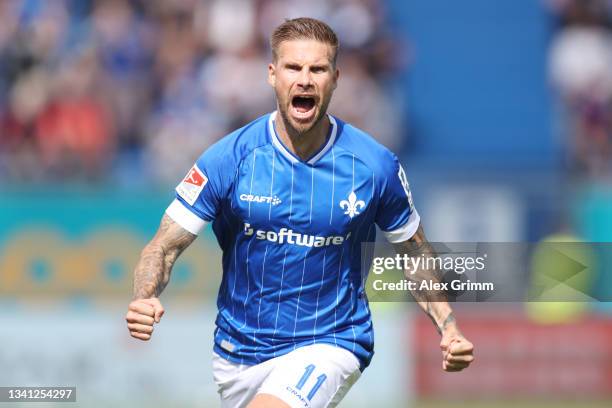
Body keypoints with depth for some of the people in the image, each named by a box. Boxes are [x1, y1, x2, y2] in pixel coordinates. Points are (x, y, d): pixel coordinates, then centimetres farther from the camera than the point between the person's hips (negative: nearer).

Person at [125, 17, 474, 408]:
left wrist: (449, 328, -5)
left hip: (329, 343, -3)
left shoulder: (376, 166, -8)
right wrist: (144, 299, -28)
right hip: (239, 352, 3)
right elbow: (164, 247, -7)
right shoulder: (228, 159, -10)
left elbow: (415, 253, 7)